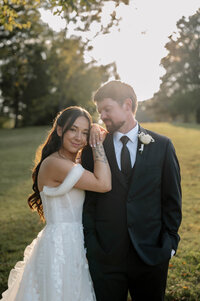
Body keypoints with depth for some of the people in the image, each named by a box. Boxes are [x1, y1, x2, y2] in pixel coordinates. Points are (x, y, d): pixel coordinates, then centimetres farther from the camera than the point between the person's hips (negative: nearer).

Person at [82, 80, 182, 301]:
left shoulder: (162, 146, 1)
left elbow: (172, 199, 4)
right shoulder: (93, 148, 1)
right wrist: (90, 243, -4)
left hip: (151, 252, 0)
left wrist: (170, 241, -1)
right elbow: (87, 201, 2)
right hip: (104, 255, 0)